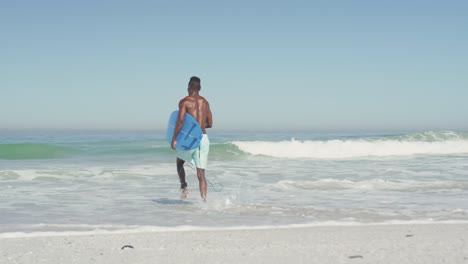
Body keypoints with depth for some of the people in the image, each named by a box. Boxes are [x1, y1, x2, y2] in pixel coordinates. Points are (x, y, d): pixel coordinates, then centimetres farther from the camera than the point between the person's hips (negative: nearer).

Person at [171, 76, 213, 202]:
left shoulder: (184, 102, -4)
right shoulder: (205, 102, 13)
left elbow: (180, 121, -16)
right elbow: (210, 124, 18)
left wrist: (174, 138, -10)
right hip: (204, 138, 4)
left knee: (179, 163, 24)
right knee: (201, 173, 5)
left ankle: (184, 186, 5)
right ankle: (204, 200, -5)